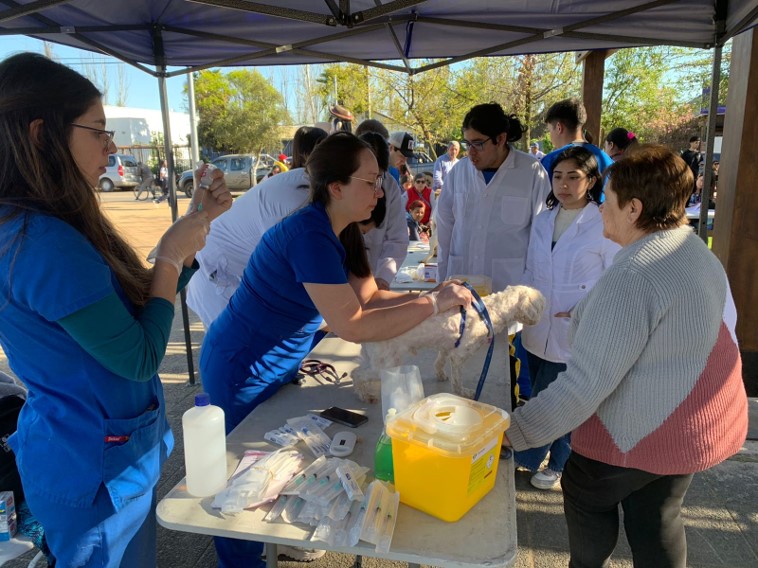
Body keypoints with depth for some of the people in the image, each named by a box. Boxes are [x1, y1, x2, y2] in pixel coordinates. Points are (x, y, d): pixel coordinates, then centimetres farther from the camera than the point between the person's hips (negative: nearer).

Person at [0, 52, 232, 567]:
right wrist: (172, 255, -14)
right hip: (98, 468, -9)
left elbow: (140, 304, 9)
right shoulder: (43, 243, -28)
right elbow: (140, 359, -23)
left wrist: (198, 221, 3)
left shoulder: (43, 229, 3)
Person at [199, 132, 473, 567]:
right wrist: (432, 304, -28)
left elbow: (366, 297, 1)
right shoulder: (310, 236, -30)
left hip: (273, 368, 9)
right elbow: (352, 325, -33)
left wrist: (429, 296, -12)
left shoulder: (340, 232, 0)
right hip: (240, 375, -9)